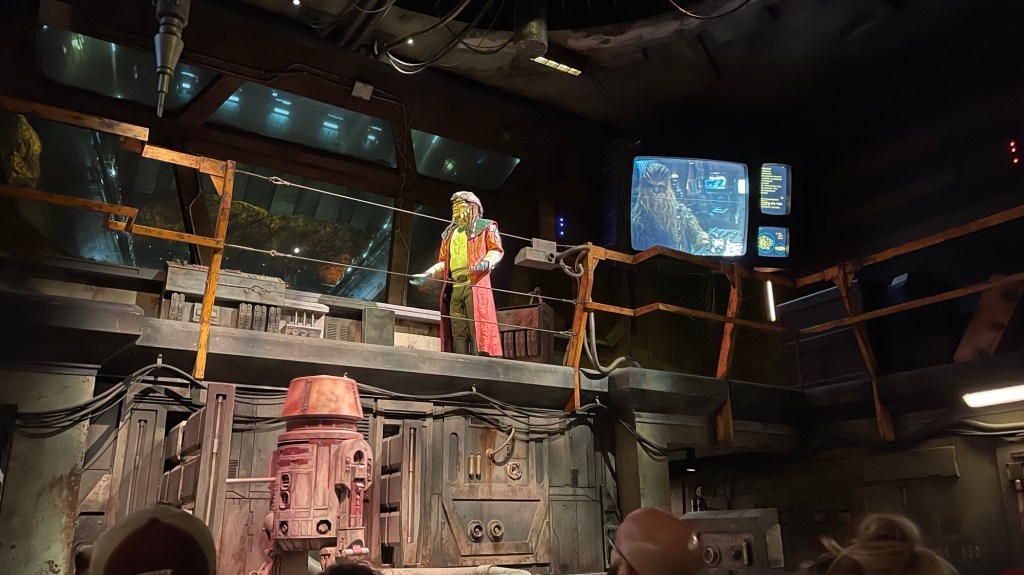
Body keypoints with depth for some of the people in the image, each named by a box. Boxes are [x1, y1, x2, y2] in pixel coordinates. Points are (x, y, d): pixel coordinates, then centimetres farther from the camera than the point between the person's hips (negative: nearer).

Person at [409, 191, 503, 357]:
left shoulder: (485, 226, 14)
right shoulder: (449, 234, 30)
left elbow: (496, 250, 2)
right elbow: (443, 262, 25)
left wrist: (486, 262, -18)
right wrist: (428, 274, 8)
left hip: (475, 283, -6)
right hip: (454, 287, 6)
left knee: (478, 326, -14)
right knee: (457, 330, -2)